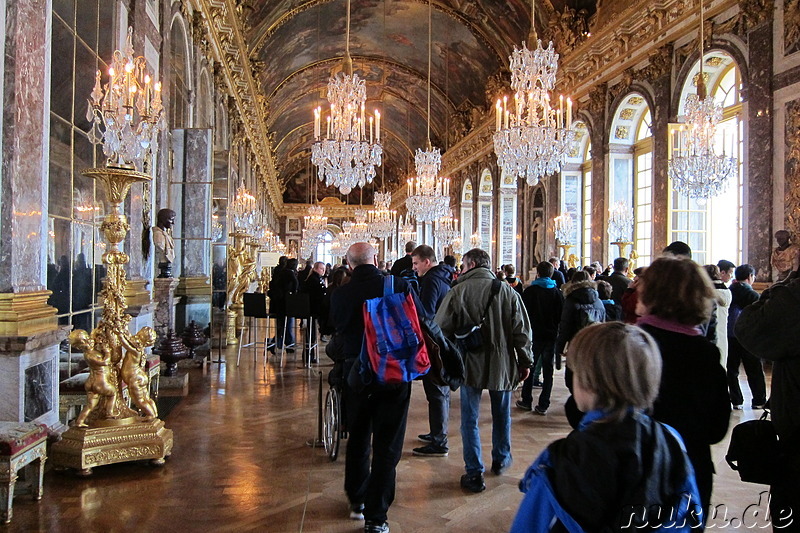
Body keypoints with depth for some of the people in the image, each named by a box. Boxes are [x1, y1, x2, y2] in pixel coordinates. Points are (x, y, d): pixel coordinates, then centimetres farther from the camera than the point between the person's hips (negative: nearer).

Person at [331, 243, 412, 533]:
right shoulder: (399, 285, -13)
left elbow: (337, 332, 3)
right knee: (386, 446, 7)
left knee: (357, 438, 22)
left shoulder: (339, 294, -9)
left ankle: (357, 501, 37)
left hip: (355, 374, 2)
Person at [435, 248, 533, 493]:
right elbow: (522, 331, -1)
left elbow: (441, 329, -7)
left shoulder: (457, 292, -10)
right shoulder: (507, 292, -4)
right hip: (502, 364, 3)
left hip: (470, 365, -2)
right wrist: (525, 361, 9)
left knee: (470, 419, 7)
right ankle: (501, 459, 39)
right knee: (502, 415, 21)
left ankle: (474, 473, 8)